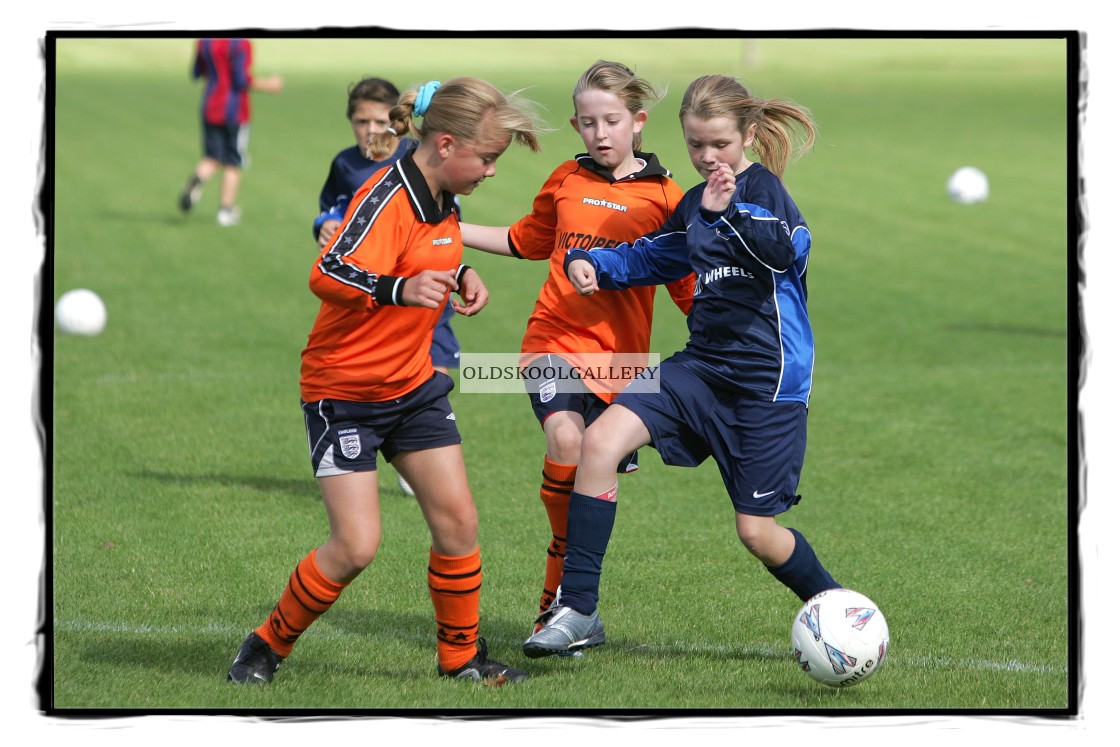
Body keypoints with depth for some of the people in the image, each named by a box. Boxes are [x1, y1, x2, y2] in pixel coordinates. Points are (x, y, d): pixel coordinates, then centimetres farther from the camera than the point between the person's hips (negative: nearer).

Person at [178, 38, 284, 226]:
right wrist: (267, 85, -6)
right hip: (235, 111, -5)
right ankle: (226, 209, 10)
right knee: (233, 164, 8)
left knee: (212, 159, 12)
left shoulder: (204, 42, 2)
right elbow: (242, 81, -20)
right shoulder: (241, 44, -17)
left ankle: (198, 179, -21)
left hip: (210, 109, 5)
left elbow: (196, 73, 10)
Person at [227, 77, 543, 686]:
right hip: (343, 389, -8)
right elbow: (328, 275, -40)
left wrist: (458, 274, 5)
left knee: (456, 518, 2)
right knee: (356, 545, -12)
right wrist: (399, 289, -57)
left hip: (412, 382, 8)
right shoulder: (387, 197, -24)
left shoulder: (441, 199, 3)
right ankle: (267, 646, 9)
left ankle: (460, 656, 18)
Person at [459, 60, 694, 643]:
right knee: (566, 440, -26)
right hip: (556, 338, 1)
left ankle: (555, 605, 21)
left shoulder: (662, 197, -1)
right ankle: (563, 595, -11)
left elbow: (689, 290, 4)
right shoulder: (566, 180, 9)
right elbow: (529, 240, 28)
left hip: (620, 356, -1)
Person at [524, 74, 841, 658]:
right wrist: (590, 262, 10)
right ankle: (577, 611, -12)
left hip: (767, 379, -7)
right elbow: (651, 257, 28)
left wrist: (729, 213, -39)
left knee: (757, 532, -2)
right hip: (703, 364, 7)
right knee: (601, 440, -15)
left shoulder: (763, 189, -9)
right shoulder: (695, 203, 13)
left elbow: (787, 250, -27)